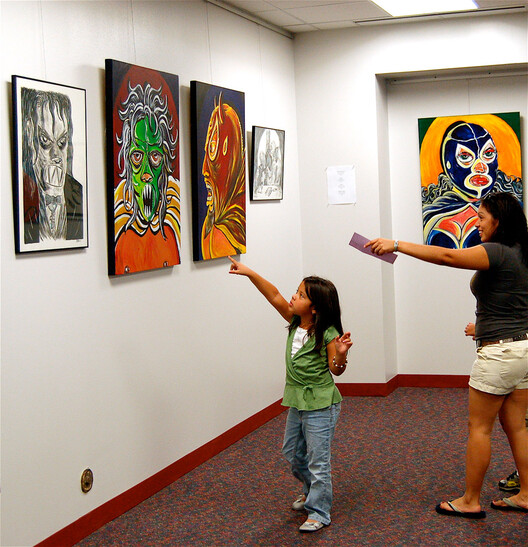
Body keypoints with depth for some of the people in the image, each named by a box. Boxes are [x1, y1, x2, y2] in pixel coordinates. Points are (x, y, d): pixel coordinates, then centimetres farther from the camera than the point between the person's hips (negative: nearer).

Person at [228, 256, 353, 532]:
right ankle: (312, 491, 44)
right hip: (297, 402, 8)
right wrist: (249, 273, -11)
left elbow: (336, 369, -15)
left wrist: (341, 354, -35)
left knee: (317, 459, 0)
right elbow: (274, 296, -5)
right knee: (291, 452, 22)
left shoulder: (327, 334, -19)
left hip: (320, 405, -8)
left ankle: (319, 513, 12)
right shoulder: (295, 321, -1)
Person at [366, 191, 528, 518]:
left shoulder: (497, 252, -17)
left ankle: (470, 501, 10)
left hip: (500, 352, -9)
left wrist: (397, 244, -21)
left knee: (479, 427, 2)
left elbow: (446, 256, -25)